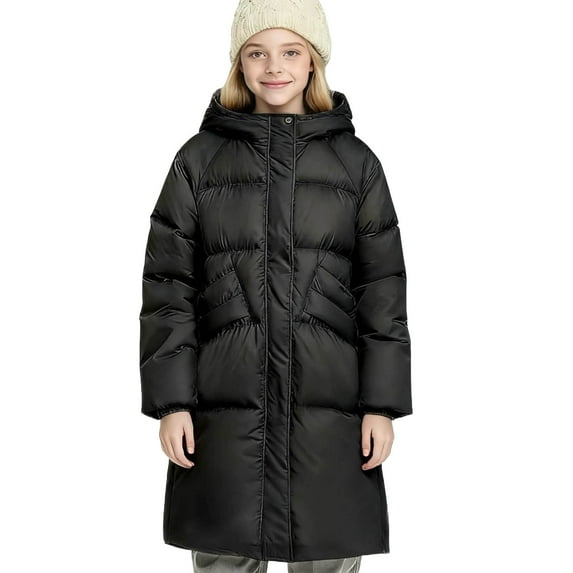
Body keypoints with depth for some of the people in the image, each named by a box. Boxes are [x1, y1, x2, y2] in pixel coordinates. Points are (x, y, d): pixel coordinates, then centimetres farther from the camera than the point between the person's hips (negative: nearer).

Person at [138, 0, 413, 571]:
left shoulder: (356, 162, 7)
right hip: (225, 406, 0)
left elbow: (383, 288, 5)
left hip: (329, 408, 0)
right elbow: (167, 284, 4)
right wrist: (170, 400, -3)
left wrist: (383, 404, -1)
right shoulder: (199, 159, 6)